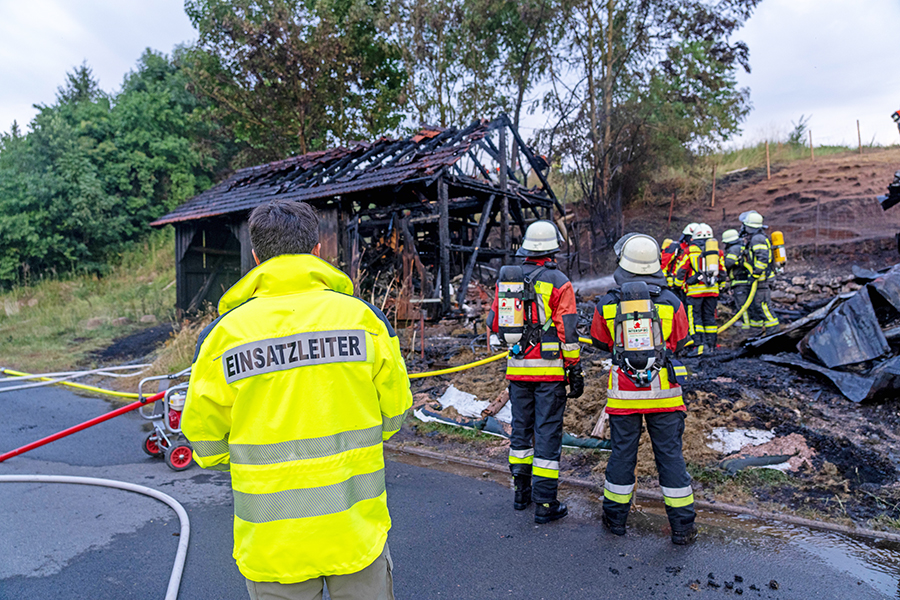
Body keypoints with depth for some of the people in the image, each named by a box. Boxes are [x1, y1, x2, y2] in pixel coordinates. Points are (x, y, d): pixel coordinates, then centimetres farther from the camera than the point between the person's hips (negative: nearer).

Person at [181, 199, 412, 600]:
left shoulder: (223, 332, -9)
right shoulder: (362, 316, -8)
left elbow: (205, 443, -1)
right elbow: (393, 413, 0)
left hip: (271, 542, 0)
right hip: (357, 530, 0)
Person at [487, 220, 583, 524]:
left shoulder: (506, 279, 4)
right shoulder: (559, 283, -9)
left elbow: (494, 324, 10)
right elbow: (568, 332, -10)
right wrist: (576, 370, -3)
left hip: (517, 368, 5)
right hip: (550, 370, -4)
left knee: (521, 428, 17)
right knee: (548, 432, 2)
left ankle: (521, 493, 29)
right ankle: (545, 504, 9)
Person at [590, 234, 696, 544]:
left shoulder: (607, 304, -7)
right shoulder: (671, 302, -7)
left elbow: (600, 342, 6)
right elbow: (680, 342, 6)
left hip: (623, 391, 0)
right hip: (663, 390, 0)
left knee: (622, 452, 13)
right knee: (670, 454, 10)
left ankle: (616, 517, 27)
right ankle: (682, 526, 20)